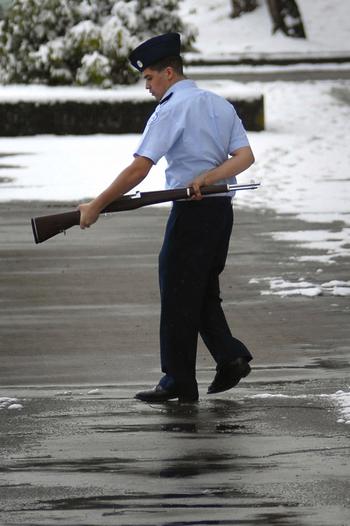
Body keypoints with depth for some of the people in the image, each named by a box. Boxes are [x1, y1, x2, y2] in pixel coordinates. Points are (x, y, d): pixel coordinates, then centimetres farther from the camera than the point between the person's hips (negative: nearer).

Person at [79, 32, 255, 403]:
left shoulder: (171, 110, -13)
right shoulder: (220, 105, 12)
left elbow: (139, 168, -20)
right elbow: (245, 156, 4)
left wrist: (97, 206, -16)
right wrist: (207, 178, -8)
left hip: (190, 210, -8)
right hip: (221, 208, 8)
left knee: (177, 294, -1)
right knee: (204, 292, 19)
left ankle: (179, 382, 2)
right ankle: (230, 356, 5)